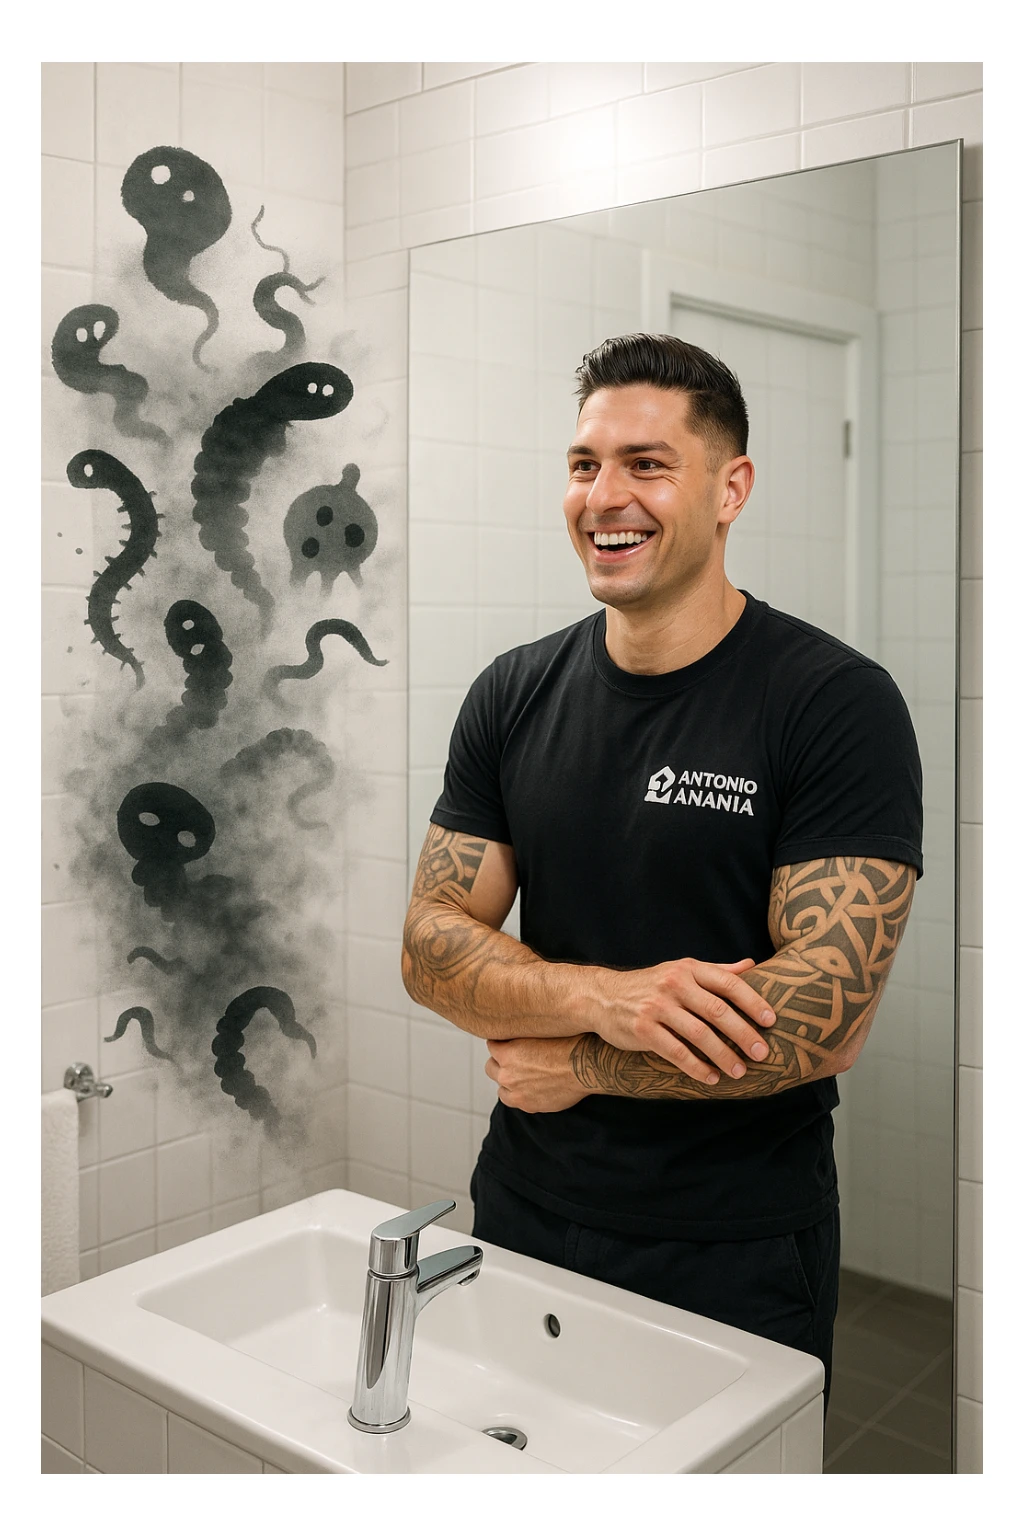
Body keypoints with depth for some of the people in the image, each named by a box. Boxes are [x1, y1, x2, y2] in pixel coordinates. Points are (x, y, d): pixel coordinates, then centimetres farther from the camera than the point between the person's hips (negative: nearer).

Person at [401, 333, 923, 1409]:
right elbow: (430, 949, -5)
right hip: (524, 1213, 5)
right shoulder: (514, 696, -1)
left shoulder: (838, 704, -16)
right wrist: (605, 997, -23)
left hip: (736, 1251, -4)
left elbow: (824, 1022, -22)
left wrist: (576, 1065, -13)